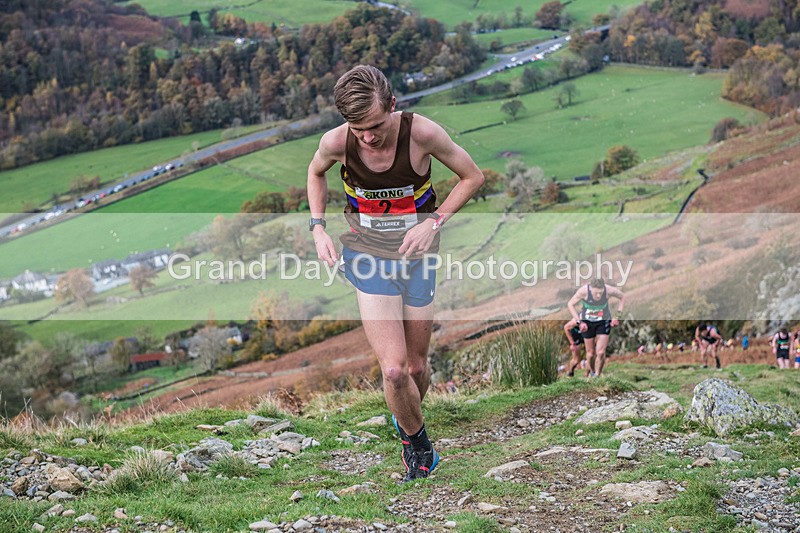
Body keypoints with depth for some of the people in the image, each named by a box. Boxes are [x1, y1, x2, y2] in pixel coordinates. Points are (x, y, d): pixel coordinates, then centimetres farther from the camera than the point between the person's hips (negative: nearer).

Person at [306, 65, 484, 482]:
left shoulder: (421, 132, -21)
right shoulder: (335, 142, -16)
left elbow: (472, 177, -5)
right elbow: (316, 172, 10)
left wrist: (433, 222, -15)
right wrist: (318, 228, -1)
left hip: (416, 256, 0)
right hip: (367, 255, 0)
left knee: (416, 367, 10)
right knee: (393, 369, -12)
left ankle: (407, 421, 43)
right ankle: (419, 446, 13)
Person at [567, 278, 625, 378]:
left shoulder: (609, 290, -25)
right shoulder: (583, 291, -27)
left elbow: (622, 297, -3)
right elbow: (570, 304, -11)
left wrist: (617, 316, -5)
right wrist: (579, 322, -16)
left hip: (603, 322, 0)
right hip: (587, 322, 0)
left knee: (600, 352, -10)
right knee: (591, 353, 4)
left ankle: (597, 375, 6)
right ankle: (592, 373, 30)